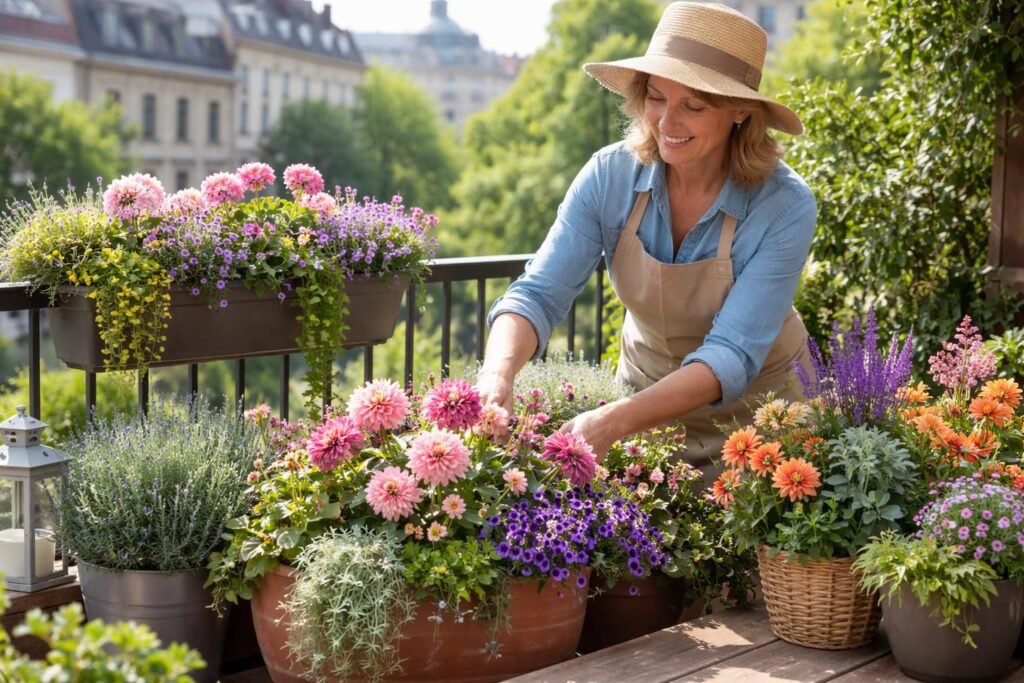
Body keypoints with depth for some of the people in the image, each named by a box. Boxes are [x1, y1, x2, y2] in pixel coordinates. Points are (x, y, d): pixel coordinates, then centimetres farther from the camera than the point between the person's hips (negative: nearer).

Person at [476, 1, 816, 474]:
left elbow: (732, 355, -30)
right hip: (649, 395, 2)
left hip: (755, 405, -2)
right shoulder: (610, 176, -16)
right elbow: (539, 293, -20)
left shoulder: (785, 206, -24)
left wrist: (615, 421, -45)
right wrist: (497, 375, -42)